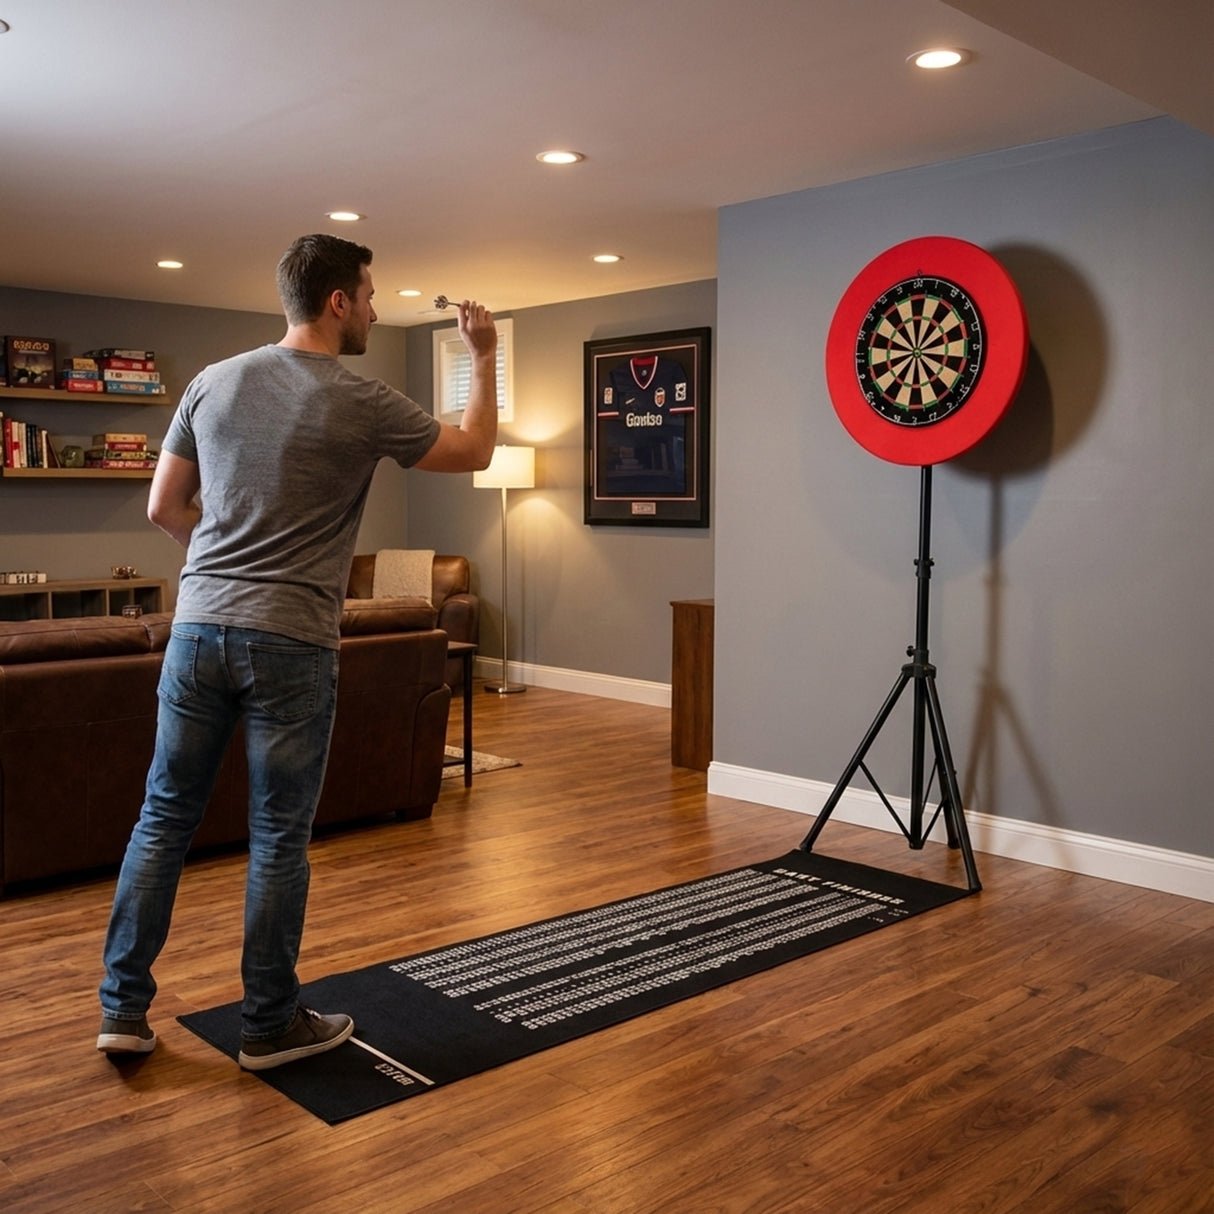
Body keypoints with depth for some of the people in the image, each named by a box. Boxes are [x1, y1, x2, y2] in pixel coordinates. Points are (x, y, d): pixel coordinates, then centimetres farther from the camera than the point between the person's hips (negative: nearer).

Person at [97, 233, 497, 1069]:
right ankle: (271, 1025, 18)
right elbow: (475, 452, 6)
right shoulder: (360, 403, -7)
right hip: (291, 643, -5)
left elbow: (164, 508, 12)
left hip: (199, 628, 5)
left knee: (165, 818, 13)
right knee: (279, 838, 5)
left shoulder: (214, 382, 7)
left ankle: (125, 1010, 21)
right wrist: (485, 358, 18)